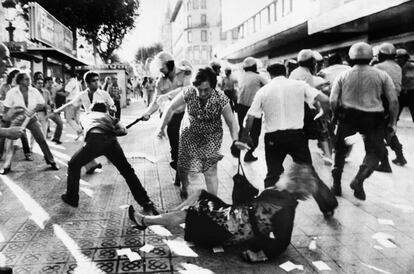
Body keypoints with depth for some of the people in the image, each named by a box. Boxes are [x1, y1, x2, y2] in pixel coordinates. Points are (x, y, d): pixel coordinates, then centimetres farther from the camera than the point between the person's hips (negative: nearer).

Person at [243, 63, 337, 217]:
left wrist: (245, 136, 14)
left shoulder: (263, 91, 2)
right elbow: (325, 100, -6)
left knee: (273, 175, 13)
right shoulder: (299, 85, 1)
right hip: (296, 134, 0)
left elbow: (250, 117, -1)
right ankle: (328, 206, 20)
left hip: (273, 137, 0)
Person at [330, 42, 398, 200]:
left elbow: (332, 101, -6)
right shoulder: (382, 75, -1)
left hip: (348, 117, 1)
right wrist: (392, 123, 6)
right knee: (375, 152, 13)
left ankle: (336, 185, 21)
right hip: (373, 118, -1)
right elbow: (393, 101, -3)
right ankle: (359, 180, -9)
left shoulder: (343, 76, -1)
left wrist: (337, 116, 10)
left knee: (340, 149, 19)